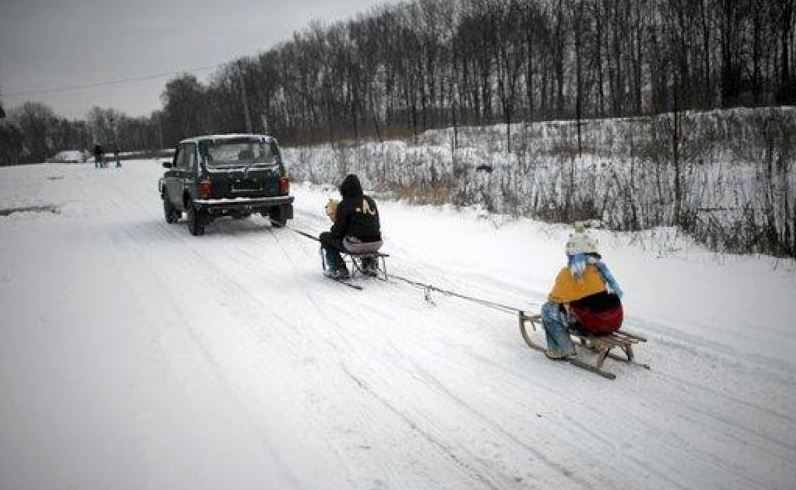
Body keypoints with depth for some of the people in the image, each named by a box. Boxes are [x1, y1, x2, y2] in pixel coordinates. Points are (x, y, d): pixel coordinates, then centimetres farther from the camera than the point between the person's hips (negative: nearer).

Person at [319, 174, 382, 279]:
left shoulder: (344, 204, -9)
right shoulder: (370, 201, 9)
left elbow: (338, 230, -6)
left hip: (355, 246, -6)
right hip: (376, 245, 6)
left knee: (325, 237, 13)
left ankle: (339, 269, 5)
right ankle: (370, 264, 33)